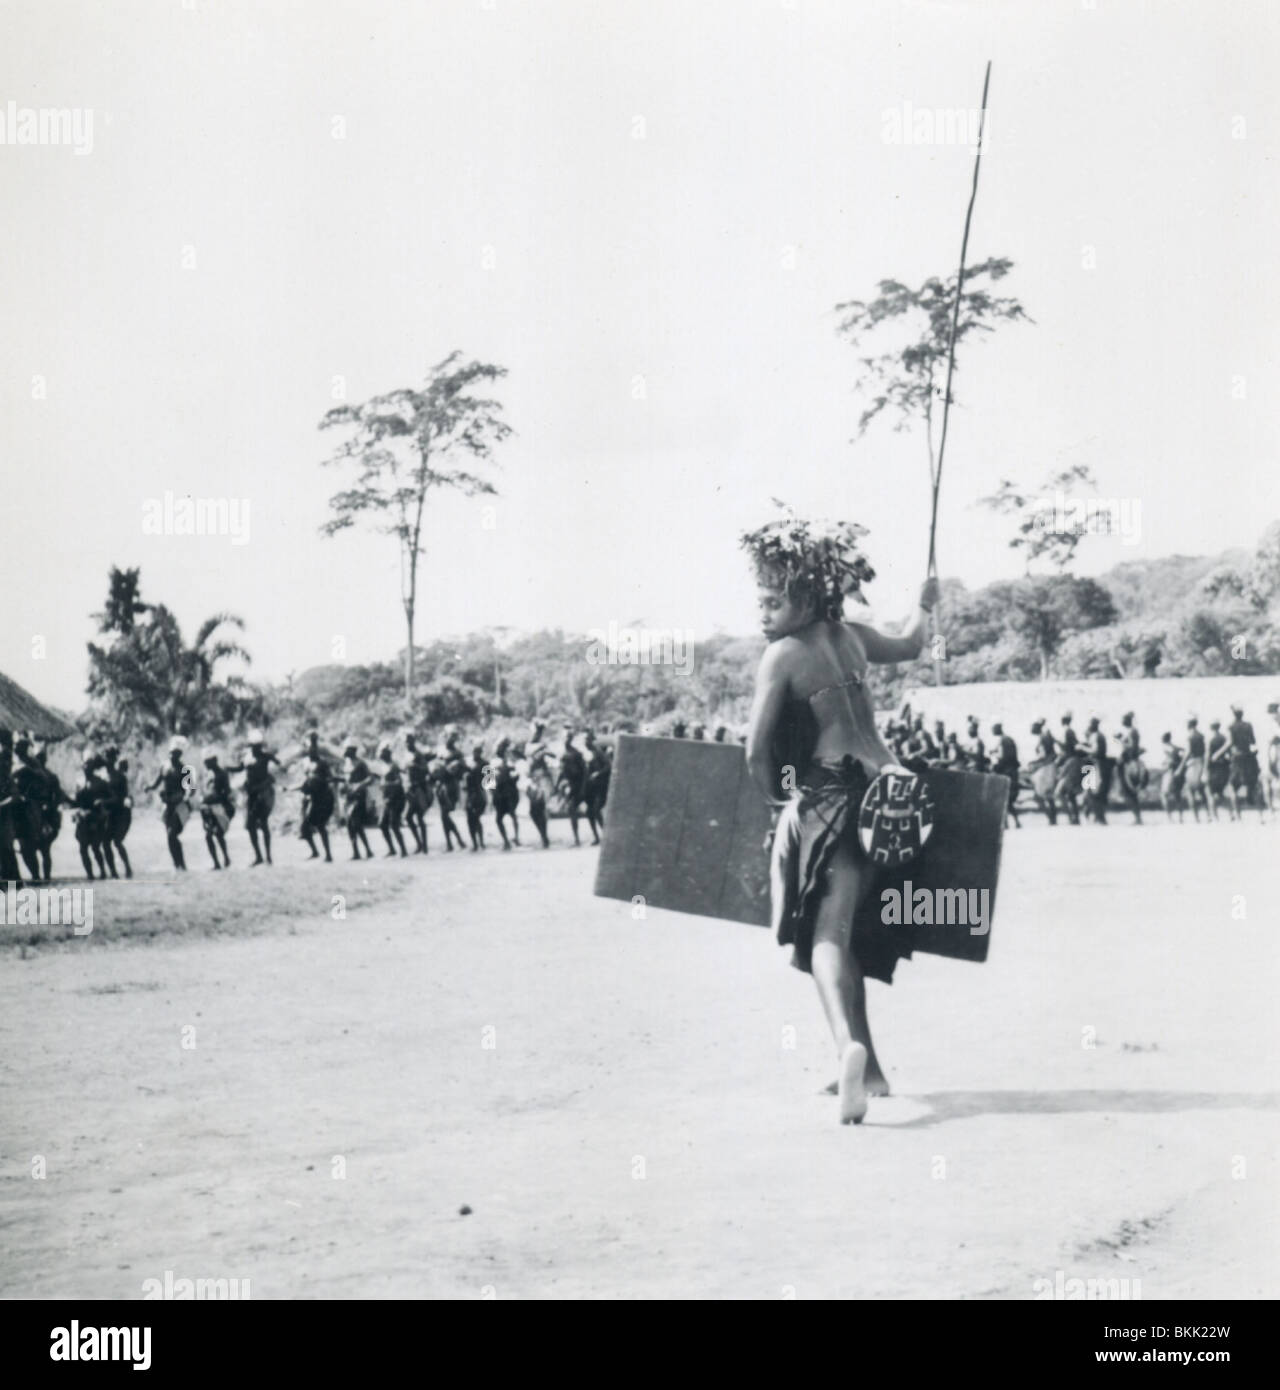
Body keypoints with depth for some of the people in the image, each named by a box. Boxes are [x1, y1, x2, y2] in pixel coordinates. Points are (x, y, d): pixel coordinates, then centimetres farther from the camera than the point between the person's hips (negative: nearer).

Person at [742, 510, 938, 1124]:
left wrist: (778, 799, 4)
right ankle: (868, 1068, 23)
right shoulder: (852, 637, 10)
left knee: (826, 935, -13)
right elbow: (909, 646, 32)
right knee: (843, 931, 18)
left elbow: (757, 753, -13)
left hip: (828, 799, -6)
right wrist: (925, 607, 51)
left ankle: (849, 1044, -39)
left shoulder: (782, 655, -7)